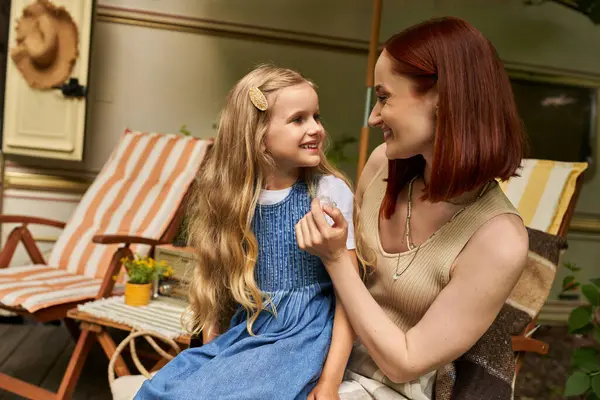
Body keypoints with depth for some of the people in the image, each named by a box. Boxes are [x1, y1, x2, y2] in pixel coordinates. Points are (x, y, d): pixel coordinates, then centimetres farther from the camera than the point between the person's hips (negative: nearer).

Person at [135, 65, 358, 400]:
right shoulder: (232, 197, 3)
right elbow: (216, 282, 10)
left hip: (303, 339, -4)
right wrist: (211, 354, 5)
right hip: (244, 335, 5)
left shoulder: (331, 192, -10)